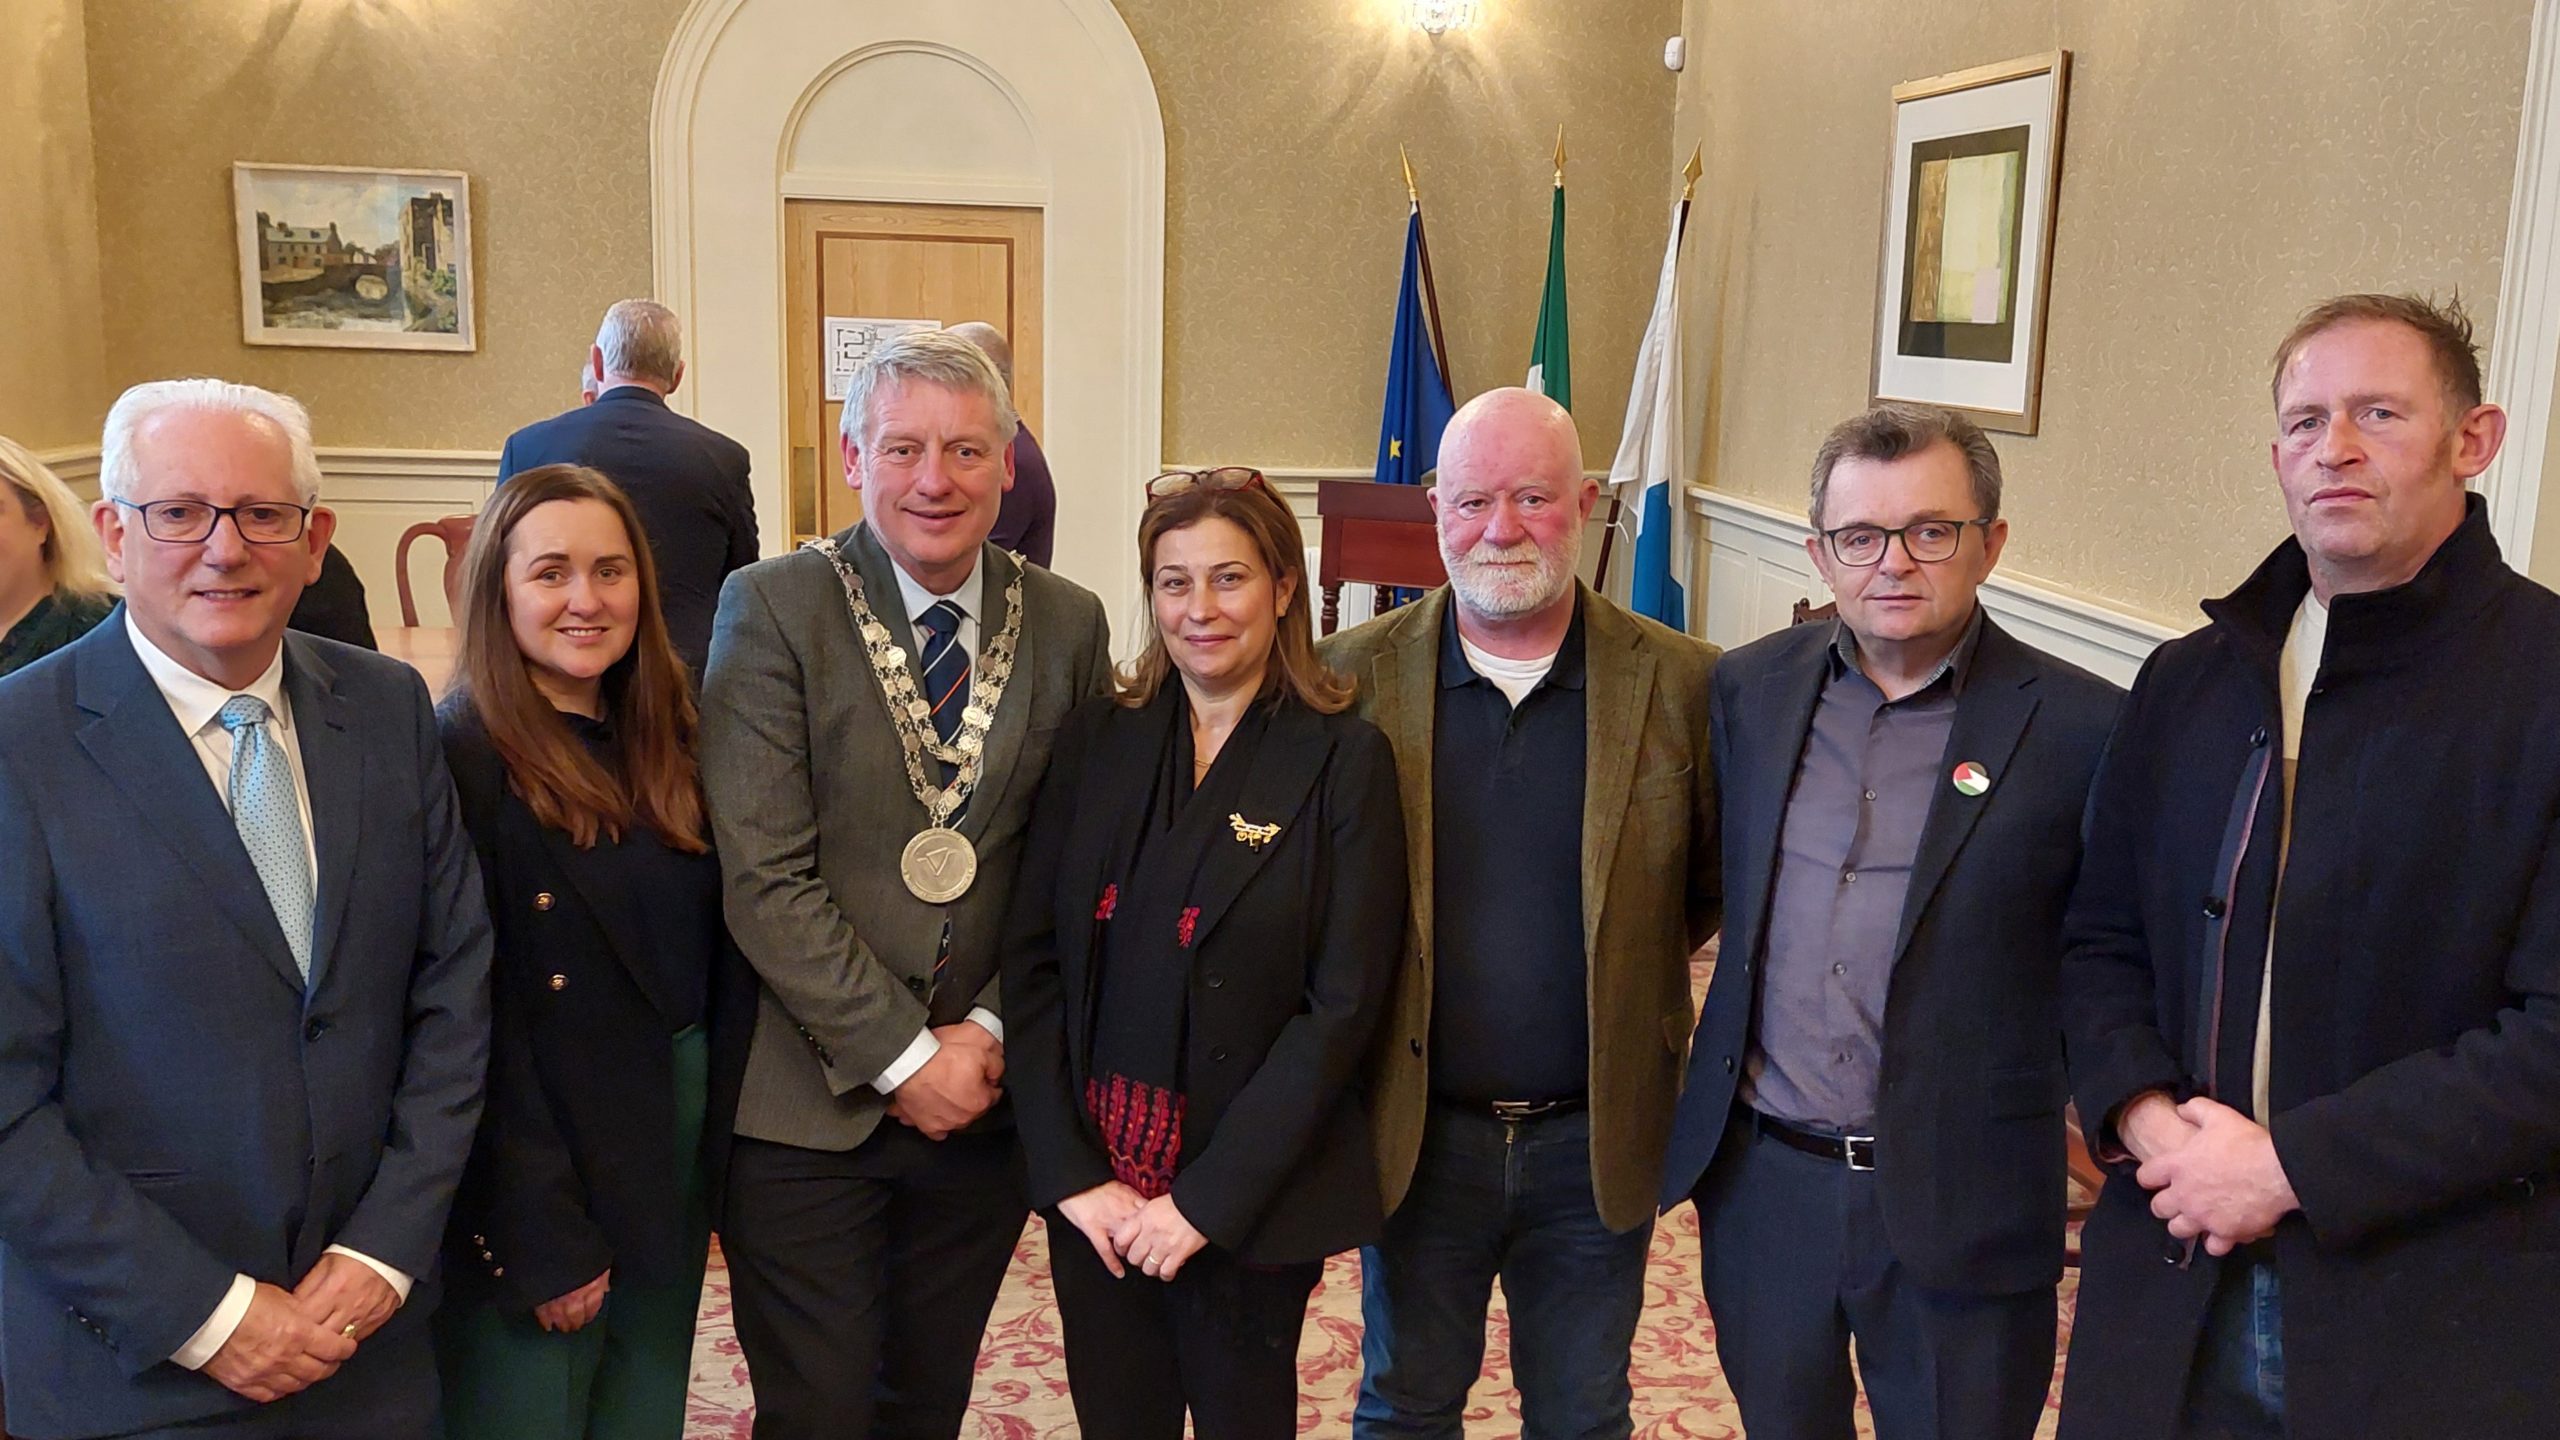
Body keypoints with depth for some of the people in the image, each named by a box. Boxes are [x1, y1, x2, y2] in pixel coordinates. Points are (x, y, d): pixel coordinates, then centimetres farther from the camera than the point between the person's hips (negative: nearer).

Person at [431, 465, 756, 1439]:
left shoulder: (667, 743, 5)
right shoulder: (461, 757, -16)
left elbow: (715, 961, 8)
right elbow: (475, 1022, -17)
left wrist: (713, 1158, 3)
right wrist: (541, 1241, -17)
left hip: (673, 1164, 6)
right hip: (534, 1183, -6)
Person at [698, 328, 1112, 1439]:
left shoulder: (1068, 625, 2)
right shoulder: (773, 609, -9)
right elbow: (764, 876, -14)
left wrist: (991, 1031, -7)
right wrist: (900, 1057, -15)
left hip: (987, 1092, 3)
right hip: (809, 1101, -3)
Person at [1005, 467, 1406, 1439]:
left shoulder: (1345, 761, -8)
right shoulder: (1095, 742, 2)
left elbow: (1342, 1005, -11)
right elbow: (1031, 963, 0)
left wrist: (1207, 1198, -14)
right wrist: (1072, 1173, -8)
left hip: (1255, 1198, -3)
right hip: (1096, 1186, 3)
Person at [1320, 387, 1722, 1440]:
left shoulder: (1682, 683, -8)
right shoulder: (1357, 674, -7)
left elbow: (1718, 880, 4)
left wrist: (1627, 965, -2)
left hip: (1596, 1144, 0)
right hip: (1418, 1132, 0)